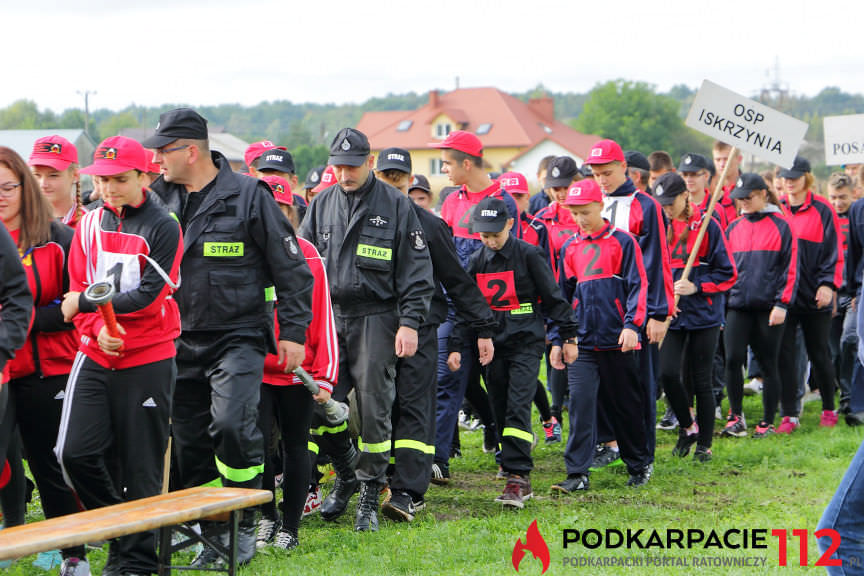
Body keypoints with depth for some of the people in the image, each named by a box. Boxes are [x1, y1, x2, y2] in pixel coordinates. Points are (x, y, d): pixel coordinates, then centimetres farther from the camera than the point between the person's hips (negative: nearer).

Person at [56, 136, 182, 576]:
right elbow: (78, 288, 7)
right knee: (76, 452, -6)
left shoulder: (163, 228, -6)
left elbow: (148, 296, -13)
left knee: (140, 466, -1)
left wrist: (85, 303, -9)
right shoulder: (90, 225, 11)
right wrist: (98, 328, -12)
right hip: (94, 357, 5)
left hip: (147, 362, -5)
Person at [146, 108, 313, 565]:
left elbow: (291, 267, -2)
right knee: (189, 440, 5)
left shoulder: (248, 196, -6)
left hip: (238, 338, -5)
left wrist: (293, 331, -5)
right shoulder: (161, 198, 8)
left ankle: (244, 525, -6)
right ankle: (214, 537, 18)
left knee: (231, 424, -22)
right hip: (181, 342, 6)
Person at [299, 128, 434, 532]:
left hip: (376, 320, -4)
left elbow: (416, 271, -1)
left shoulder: (396, 206, 0)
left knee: (373, 407, -4)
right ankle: (345, 478, 23)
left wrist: (409, 322, -8)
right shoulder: (322, 204, 11)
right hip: (329, 316, 4)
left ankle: (369, 496, 6)